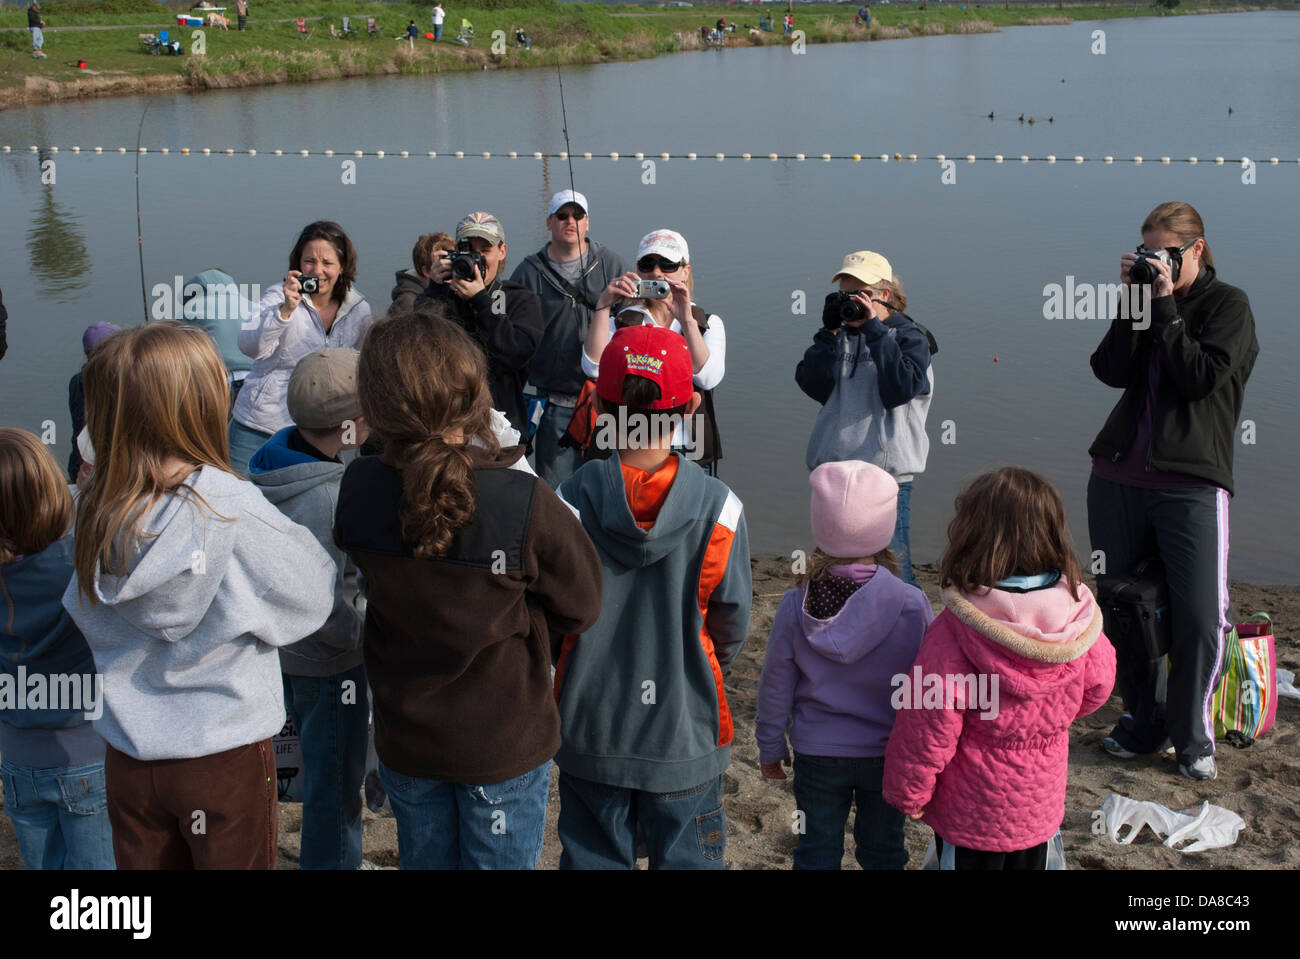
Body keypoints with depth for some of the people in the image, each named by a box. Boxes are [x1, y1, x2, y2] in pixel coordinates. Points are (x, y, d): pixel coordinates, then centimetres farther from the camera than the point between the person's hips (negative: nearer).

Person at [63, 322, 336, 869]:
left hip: (129, 756, 4)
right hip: (224, 753, -4)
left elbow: (89, 620, 5)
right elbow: (309, 597, -13)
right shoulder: (228, 506, -21)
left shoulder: (95, 515, -7)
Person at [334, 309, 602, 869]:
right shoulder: (525, 504, -27)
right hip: (505, 746, -3)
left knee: (423, 862, 24)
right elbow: (580, 607, -11)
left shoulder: (357, 494, -17)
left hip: (403, 739, 3)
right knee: (502, 861, 18)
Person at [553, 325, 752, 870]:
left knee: (594, 855, 18)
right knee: (686, 857, 16)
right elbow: (733, 621, -5)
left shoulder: (570, 500, -14)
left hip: (589, 726, 1)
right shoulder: (717, 507, -15)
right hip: (684, 727, -1)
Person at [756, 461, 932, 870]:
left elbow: (775, 687, -5)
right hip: (890, 754, 0)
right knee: (883, 850, 18)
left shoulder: (795, 606, -16)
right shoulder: (912, 604, -20)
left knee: (816, 851, 16)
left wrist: (770, 747, 10)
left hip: (817, 754, 1)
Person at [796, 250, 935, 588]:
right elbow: (812, 384, -1)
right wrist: (829, 332, -8)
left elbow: (901, 388, -17)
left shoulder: (909, 336, 1)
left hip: (886, 474, -5)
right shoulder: (841, 336, 13)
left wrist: (874, 330, -15)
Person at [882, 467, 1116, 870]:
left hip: (971, 812, -4)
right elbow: (1096, 688, 4)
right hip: (1041, 806, 5)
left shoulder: (955, 629, -28)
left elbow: (928, 724, -21)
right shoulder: (1077, 614, -13)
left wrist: (907, 794, -6)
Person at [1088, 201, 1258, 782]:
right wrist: (1132, 304, -7)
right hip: (1117, 476, 4)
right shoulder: (1145, 296, 14)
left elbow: (1200, 378, -11)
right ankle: (1143, 723, 22)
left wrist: (1165, 307, -10)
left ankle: (1193, 737, 10)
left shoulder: (1228, 304, 4)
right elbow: (1112, 372, -1)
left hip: (1191, 482, -4)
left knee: (1199, 618, -8)